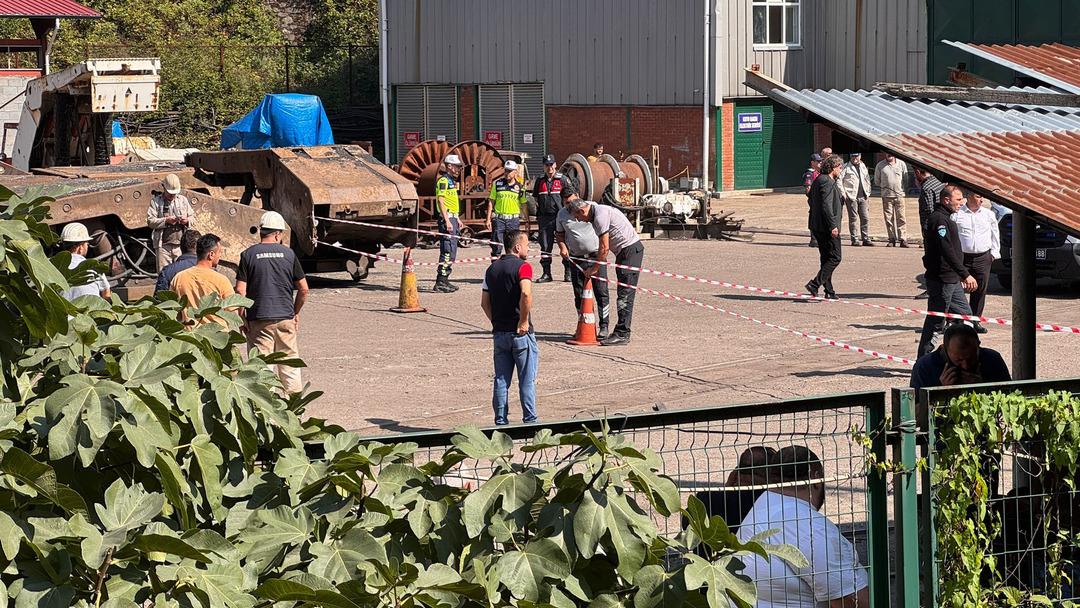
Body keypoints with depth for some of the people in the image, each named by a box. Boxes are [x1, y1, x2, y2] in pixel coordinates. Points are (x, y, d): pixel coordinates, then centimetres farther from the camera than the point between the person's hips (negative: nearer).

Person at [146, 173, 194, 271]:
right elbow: (150, 221, -4)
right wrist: (166, 220, -18)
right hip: (163, 245, -2)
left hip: (181, 244, 2)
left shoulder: (183, 200, 15)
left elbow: (193, 216, 19)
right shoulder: (156, 201, 4)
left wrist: (187, 220, -4)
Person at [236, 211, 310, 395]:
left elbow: (240, 291, -7)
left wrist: (242, 319, 1)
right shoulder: (288, 254, 2)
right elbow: (303, 289, 4)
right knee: (289, 359, 12)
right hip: (285, 317, 1)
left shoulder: (248, 255, -2)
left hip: (258, 318, -1)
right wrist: (296, 312, 17)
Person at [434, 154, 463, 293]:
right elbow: (441, 201, -19)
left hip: (452, 218, 11)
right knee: (448, 250, -13)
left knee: (451, 251, 12)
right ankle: (440, 283, -14)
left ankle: (444, 280, 17)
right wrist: (447, 221, -24)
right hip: (447, 219, -11)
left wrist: (457, 219, 25)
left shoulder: (451, 181, 19)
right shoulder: (443, 180, -12)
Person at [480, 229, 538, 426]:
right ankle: (530, 421, 3)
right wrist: (524, 321, -18)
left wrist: (496, 322, 12)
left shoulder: (492, 269, 11)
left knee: (501, 380, 10)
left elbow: (484, 303, 9)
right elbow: (526, 294, -27)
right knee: (527, 380, 2)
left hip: (499, 333, 6)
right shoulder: (522, 266, -10)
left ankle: (501, 421, 10)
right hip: (521, 333, -6)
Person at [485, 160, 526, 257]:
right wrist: (488, 219, 1)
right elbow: (491, 202, 7)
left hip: (513, 220, 0)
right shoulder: (497, 184, 4)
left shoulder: (520, 187, 4)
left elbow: (524, 205, 9)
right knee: (496, 246, -1)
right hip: (498, 219, 0)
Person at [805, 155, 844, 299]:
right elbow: (826, 206, -23)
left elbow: (811, 200, 22)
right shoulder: (828, 183, -17)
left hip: (818, 226, 10)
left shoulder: (818, 180, 15)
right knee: (835, 258, -6)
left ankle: (829, 291, 16)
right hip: (826, 227, -10)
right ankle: (815, 284, -12)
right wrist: (833, 225, -23)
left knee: (826, 258, 14)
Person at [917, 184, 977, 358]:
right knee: (935, 321, -4)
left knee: (964, 314, 12)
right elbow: (947, 251, -25)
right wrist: (966, 275, -27)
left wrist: (961, 277, 24)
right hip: (941, 280, -10)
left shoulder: (947, 219, 17)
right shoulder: (939, 219, -17)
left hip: (952, 280, 10)